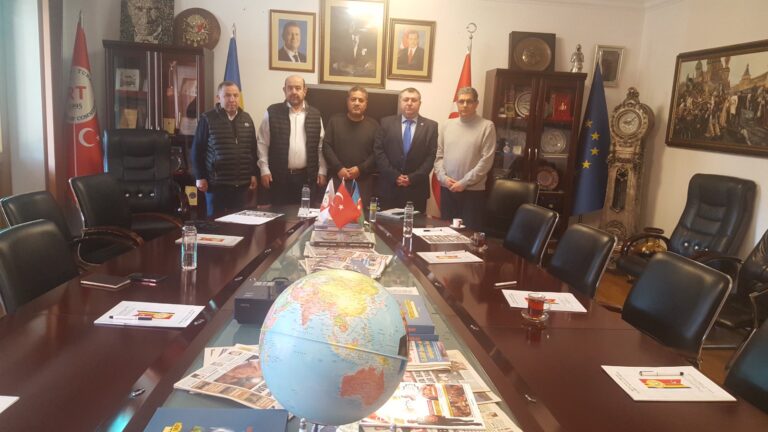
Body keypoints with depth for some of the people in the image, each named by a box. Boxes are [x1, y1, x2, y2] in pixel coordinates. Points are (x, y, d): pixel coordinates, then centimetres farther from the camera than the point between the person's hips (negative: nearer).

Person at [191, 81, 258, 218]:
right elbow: (197, 150, -3)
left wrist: (254, 174, 8)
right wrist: (200, 177, -6)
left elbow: (253, 149, 12)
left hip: (241, 183, 4)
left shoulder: (246, 119, 9)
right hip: (216, 182, -3)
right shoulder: (207, 119, -4)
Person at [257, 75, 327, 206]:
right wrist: (265, 170, -5)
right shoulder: (272, 112, 0)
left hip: (308, 176, 2)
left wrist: (322, 171, 4)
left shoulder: (315, 115, 7)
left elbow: (321, 145, 9)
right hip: (279, 176, -1)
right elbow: (263, 143, 1)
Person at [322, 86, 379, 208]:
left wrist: (361, 169, -11)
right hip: (338, 178, 0)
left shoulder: (373, 125, 8)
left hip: (363, 181, 0)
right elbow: (326, 146, 3)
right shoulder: (335, 121, 9)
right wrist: (338, 168, -9)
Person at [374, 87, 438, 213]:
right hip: (389, 187, 0)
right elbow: (378, 151, 1)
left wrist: (413, 178, -11)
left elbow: (432, 155, -1)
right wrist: (394, 175, -9)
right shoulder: (387, 122, 7)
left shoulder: (431, 126, 6)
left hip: (417, 188, 0)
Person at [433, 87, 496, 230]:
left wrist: (464, 182, -13)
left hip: (473, 190, -4)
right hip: (447, 188, 4)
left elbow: (486, 160, -9)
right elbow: (439, 155, 10)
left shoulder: (487, 126, -3)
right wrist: (443, 177, -7)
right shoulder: (447, 125, 10)